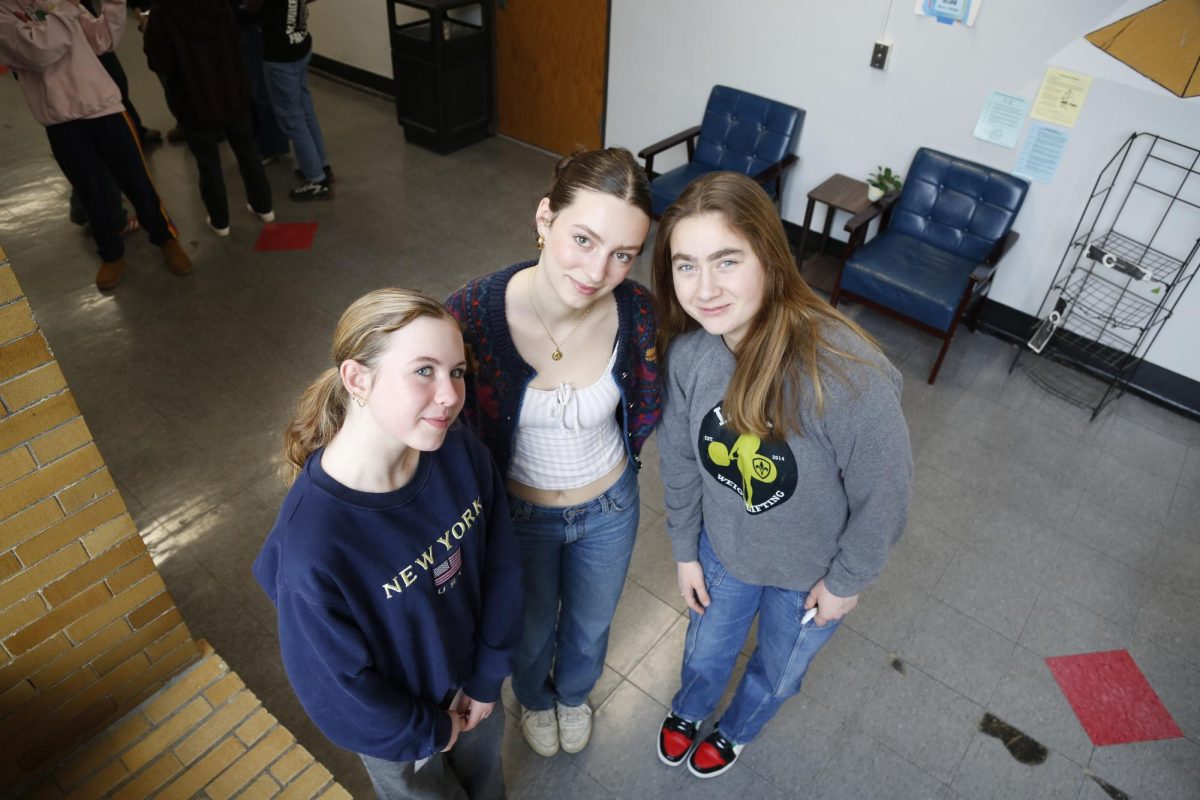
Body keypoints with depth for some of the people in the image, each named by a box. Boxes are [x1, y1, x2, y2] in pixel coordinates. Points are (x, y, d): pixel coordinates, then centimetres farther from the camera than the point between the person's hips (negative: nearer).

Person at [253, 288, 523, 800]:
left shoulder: (459, 451, -25)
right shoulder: (312, 545, -39)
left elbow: (500, 563, -10)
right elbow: (338, 690, -24)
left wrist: (487, 677, -3)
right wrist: (429, 731, -9)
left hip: (471, 677, 4)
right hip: (399, 728, -4)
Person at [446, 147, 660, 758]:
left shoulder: (636, 311, -25)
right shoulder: (472, 313, -32)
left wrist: (612, 457, 6)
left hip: (609, 507, 2)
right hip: (518, 513, -1)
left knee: (590, 623, 31)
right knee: (531, 629, 29)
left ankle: (574, 692, 68)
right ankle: (534, 699, 67)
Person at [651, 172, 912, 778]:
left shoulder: (850, 377, -39)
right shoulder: (688, 351, -24)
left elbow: (882, 499, -22)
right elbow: (680, 459, -7)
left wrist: (846, 582, -9)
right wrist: (685, 551, 4)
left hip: (810, 572, -2)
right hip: (722, 547, 3)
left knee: (776, 674, 28)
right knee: (705, 651, 30)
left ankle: (735, 730, 63)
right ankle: (688, 709, 66)